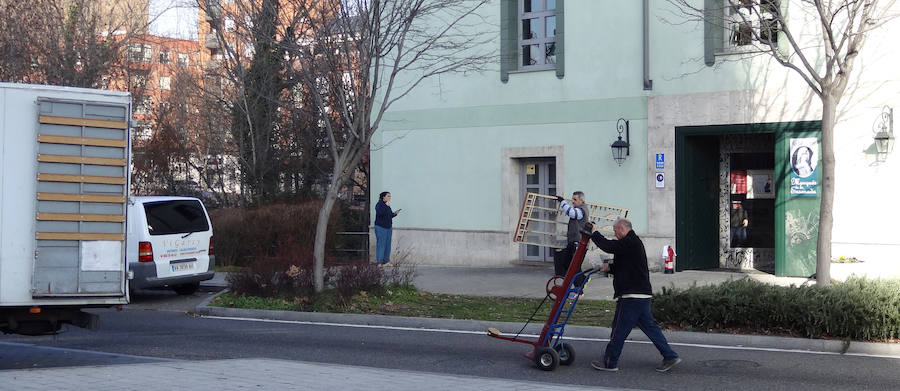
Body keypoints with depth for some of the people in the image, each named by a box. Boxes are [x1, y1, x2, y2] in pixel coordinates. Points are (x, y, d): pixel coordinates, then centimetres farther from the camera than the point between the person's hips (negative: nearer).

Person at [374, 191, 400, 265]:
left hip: (388, 227, 8)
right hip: (380, 227, -8)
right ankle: (379, 262, -1)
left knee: (387, 245, 9)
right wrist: (386, 205, -27)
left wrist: (395, 213, 5)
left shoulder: (388, 206, 16)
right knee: (381, 244, -6)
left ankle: (386, 260, 16)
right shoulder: (379, 204, -9)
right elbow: (379, 212, -28)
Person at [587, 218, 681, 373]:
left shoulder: (630, 242, -14)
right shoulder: (634, 243, 20)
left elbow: (608, 246, -23)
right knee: (649, 326, 13)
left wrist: (595, 233, -8)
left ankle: (610, 362, 6)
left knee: (619, 329, -1)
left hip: (632, 296, -10)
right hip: (642, 294, 10)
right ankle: (670, 356, 12)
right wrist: (610, 267, 11)